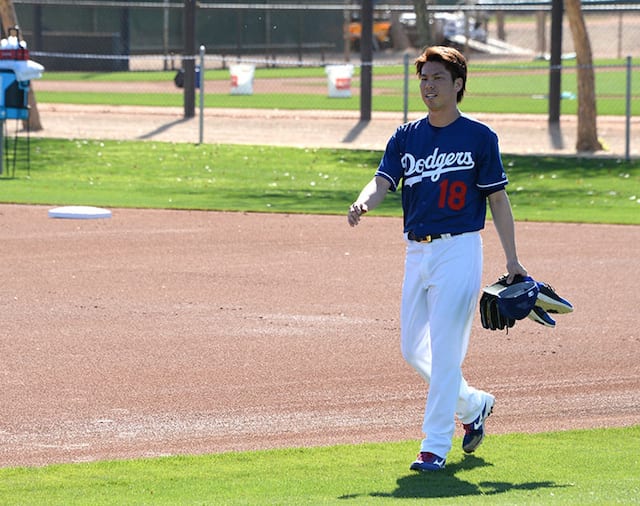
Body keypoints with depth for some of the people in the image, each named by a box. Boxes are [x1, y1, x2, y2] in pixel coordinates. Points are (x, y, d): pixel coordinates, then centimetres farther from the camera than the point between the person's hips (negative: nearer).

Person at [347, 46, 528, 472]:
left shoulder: (479, 137, -2)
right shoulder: (406, 137, 10)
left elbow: (498, 198, -1)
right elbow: (384, 181, -2)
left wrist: (512, 261, -4)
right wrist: (363, 203, -26)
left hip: (459, 249, -6)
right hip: (417, 252, 6)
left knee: (445, 350, -9)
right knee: (413, 349, 11)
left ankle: (436, 447, -5)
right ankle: (472, 404, 33)